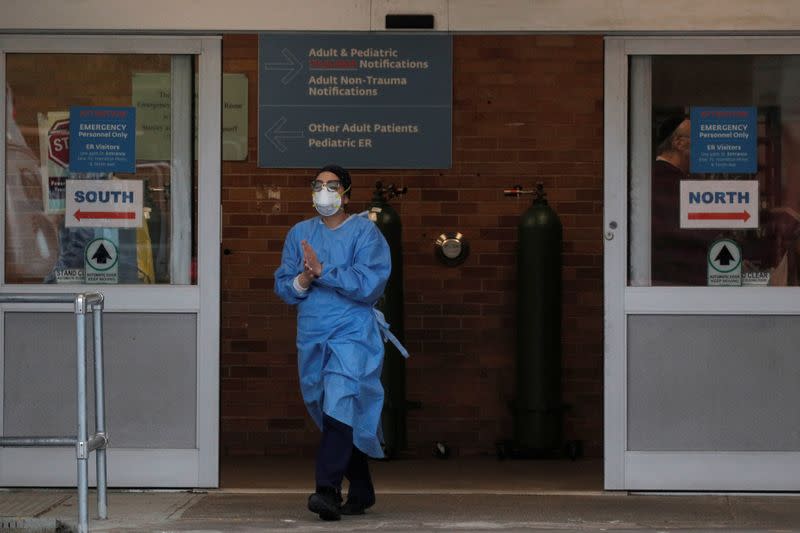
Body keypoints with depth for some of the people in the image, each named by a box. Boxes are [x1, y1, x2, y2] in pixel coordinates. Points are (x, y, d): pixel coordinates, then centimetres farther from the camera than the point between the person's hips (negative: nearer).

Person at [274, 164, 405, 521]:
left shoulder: (365, 233, -2)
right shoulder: (299, 233, 13)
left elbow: (369, 283, -15)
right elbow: (282, 286, 10)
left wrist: (322, 271, -18)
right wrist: (301, 282, -11)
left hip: (352, 334, -6)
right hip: (312, 336, 6)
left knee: (341, 405, -22)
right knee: (329, 413, 11)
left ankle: (328, 488, -30)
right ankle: (361, 492, 24)